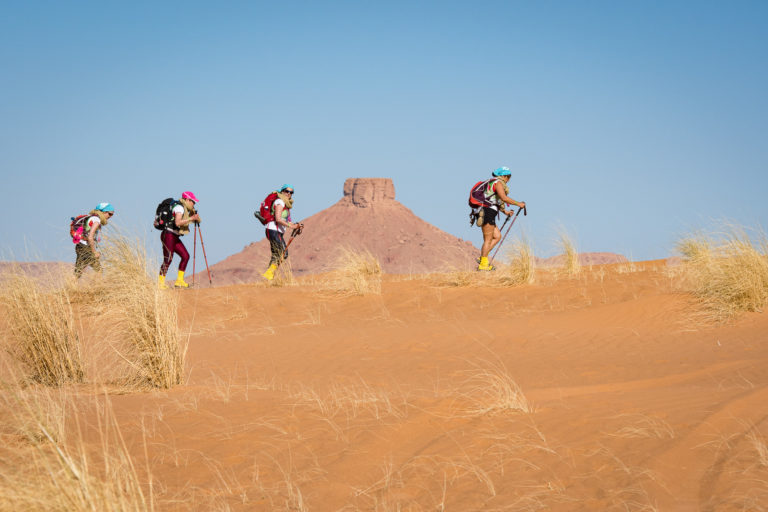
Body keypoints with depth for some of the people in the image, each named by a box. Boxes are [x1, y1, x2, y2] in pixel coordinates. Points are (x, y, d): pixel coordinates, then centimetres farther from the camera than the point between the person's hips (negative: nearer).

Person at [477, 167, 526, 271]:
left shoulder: (492, 183, 24)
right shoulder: (498, 183, -7)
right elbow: (504, 198, -21)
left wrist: (505, 212, 29)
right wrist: (518, 204, -15)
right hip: (488, 213, -10)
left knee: (497, 236, 12)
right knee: (488, 239, -6)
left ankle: (482, 258, 6)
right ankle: (483, 264, -5)